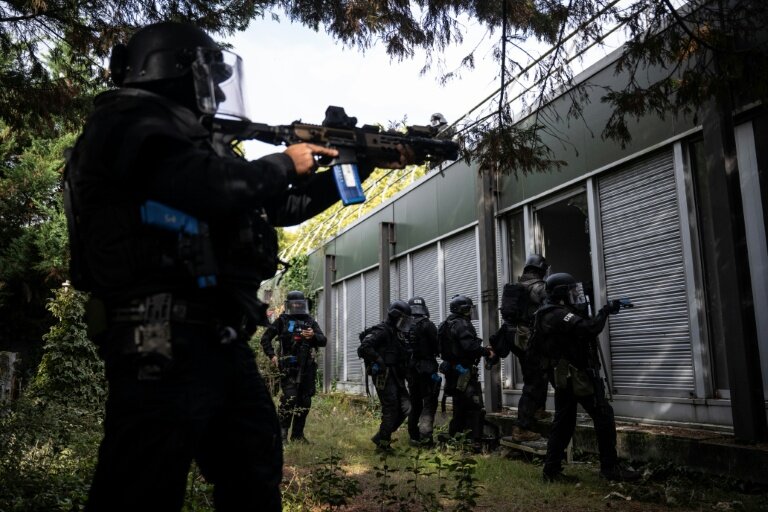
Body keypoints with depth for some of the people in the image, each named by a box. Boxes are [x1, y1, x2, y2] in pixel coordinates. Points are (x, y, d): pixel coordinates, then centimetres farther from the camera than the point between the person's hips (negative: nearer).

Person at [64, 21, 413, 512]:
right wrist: (286, 163, -2)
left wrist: (367, 160, 24)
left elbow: (286, 206, 25)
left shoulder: (200, 141, 21)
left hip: (222, 341, 9)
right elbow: (216, 189, -21)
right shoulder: (128, 121, -5)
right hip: (164, 345, -9)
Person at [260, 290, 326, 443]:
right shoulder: (282, 320, 5)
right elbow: (265, 339, 10)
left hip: (307, 367, 4)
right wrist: (272, 355, 0)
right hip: (289, 367, -4)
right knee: (289, 398, -14)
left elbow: (323, 341, 7)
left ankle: (298, 434, 18)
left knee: (305, 401, 7)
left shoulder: (310, 321, 13)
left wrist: (313, 336, -13)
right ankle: (282, 432, -1)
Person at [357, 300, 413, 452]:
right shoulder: (382, 331, -13)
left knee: (404, 408, 6)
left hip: (396, 377, 9)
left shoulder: (398, 334, 16)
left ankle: (380, 437, 16)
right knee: (390, 410, -7)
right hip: (384, 377, -9)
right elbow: (364, 347, -25)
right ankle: (383, 444, 7)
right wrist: (379, 361, -23)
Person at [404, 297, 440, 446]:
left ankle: (414, 436, 18)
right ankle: (425, 436, -11)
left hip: (410, 369, 6)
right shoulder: (427, 325, -11)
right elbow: (437, 346, -11)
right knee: (429, 403, -1)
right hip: (427, 369, -6)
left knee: (415, 403, 15)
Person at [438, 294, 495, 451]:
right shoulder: (462, 324, -15)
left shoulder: (447, 325, 16)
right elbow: (470, 346, -26)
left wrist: (482, 350, 16)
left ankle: (453, 438, 26)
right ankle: (476, 442, -9)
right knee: (476, 408, -7)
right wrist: (486, 352, -13)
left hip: (453, 371, 10)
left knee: (460, 407, 19)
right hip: (464, 372, -10)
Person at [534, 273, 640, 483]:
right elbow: (589, 329, -27)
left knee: (563, 421, 10)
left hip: (563, 376, 10)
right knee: (604, 416, -3)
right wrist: (605, 311, -12)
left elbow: (580, 328, 19)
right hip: (575, 375, -10)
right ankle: (610, 467, 3)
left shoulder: (550, 314, 15)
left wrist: (604, 312, 8)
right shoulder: (559, 315, -18)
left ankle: (552, 470, 11)